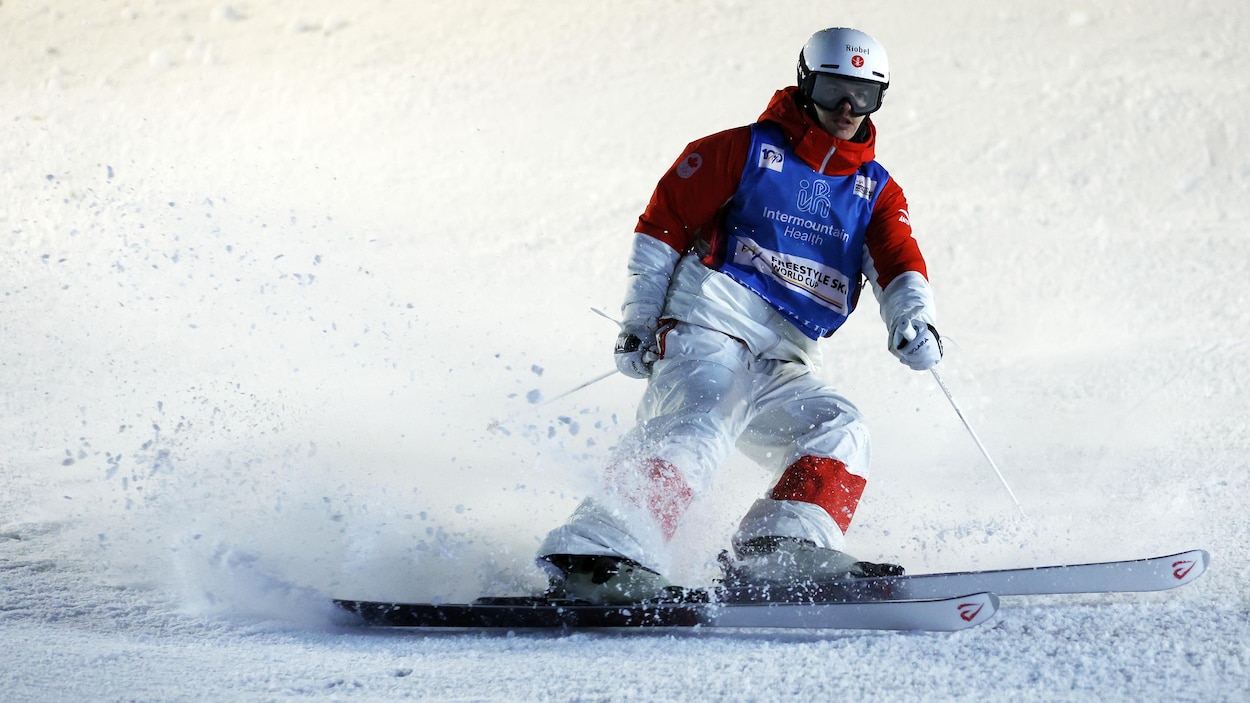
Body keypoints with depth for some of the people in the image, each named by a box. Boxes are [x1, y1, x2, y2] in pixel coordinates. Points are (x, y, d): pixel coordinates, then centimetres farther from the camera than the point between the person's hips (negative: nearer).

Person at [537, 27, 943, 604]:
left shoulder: (876, 191, 18)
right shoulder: (747, 150, 5)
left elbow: (898, 262, 2)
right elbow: (662, 223, 6)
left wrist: (913, 319, -21)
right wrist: (638, 321, -2)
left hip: (781, 366, 6)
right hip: (714, 323, -6)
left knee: (839, 431, -13)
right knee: (701, 425, -29)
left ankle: (784, 549, -29)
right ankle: (599, 556, -43)